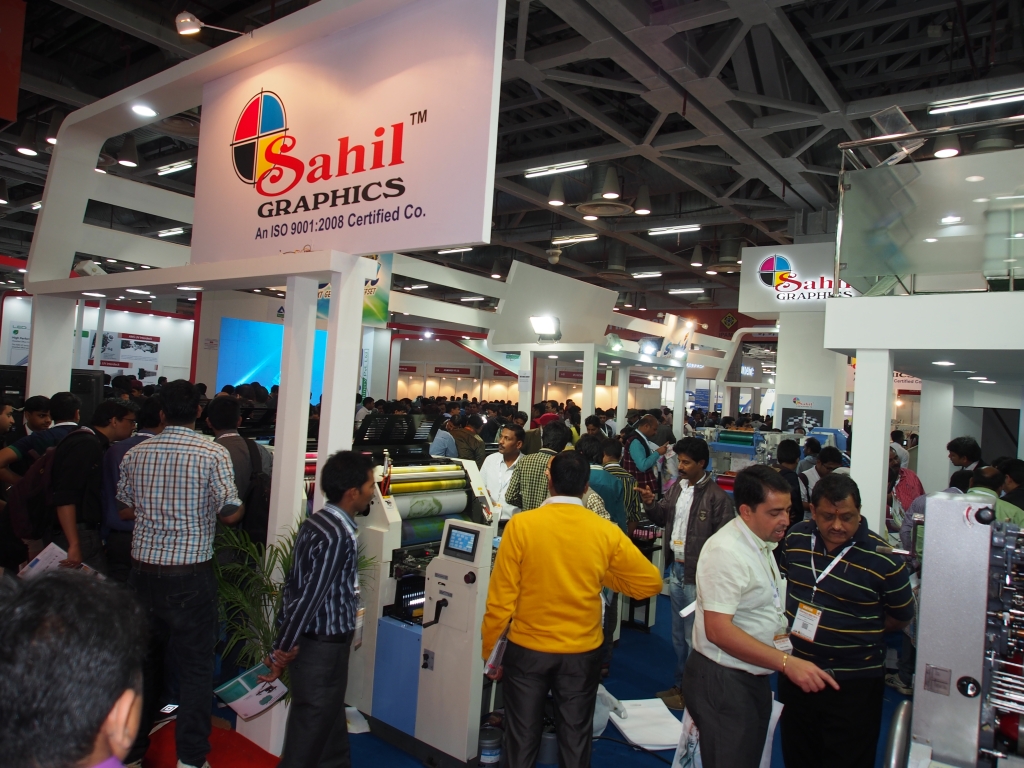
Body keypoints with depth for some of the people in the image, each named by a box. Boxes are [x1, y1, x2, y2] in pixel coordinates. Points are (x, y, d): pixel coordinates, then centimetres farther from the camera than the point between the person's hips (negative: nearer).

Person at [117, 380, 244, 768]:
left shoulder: (136, 453, 1)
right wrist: (241, 506, 8)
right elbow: (230, 513, -13)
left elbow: (124, 510, 11)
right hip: (191, 573, -4)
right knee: (194, 665, 7)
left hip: (144, 568, 4)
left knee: (143, 658, 19)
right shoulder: (214, 454, -12)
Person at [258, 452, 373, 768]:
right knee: (311, 728, 7)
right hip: (323, 646, -9)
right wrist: (284, 650, -15)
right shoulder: (339, 535, -25)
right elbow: (310, 596, -23)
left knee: (330, 718, 24)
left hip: (308, 638, 9)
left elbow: (297, 585, 6)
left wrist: (286, 639, 10)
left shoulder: (316, 521, 3)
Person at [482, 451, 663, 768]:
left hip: (527, 650, -1)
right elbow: (651, 583, -1)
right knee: (575, 738, 18)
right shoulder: (607, 532, -9)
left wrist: (487, 650, 1)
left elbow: (501, 597, -12)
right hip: (583, 653, 1)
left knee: (523, 738, 16)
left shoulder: (521, 524, -15)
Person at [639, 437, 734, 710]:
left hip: (698, 576, -7)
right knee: (678, 635, 20)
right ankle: (680, 684, 35)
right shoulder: (676, 488, 6)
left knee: (694, 637, 5)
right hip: (676, 570, 7)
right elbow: (662, 518, 15)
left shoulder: (716, 497, -16)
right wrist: (650, 503, -4)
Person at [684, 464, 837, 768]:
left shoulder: (762, 543, 10)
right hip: (723, 682, -9)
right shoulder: (726, 551, -22)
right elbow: (718, 630, -27)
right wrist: (786, 662, -28)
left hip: (754, 676, 9)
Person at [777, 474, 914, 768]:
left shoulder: (883, 557, -16)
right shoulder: (795, 538, -5)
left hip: (854, 685, -4)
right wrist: (794, 624, 2)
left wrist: (855, 632, -6)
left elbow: (901, 616, -1)